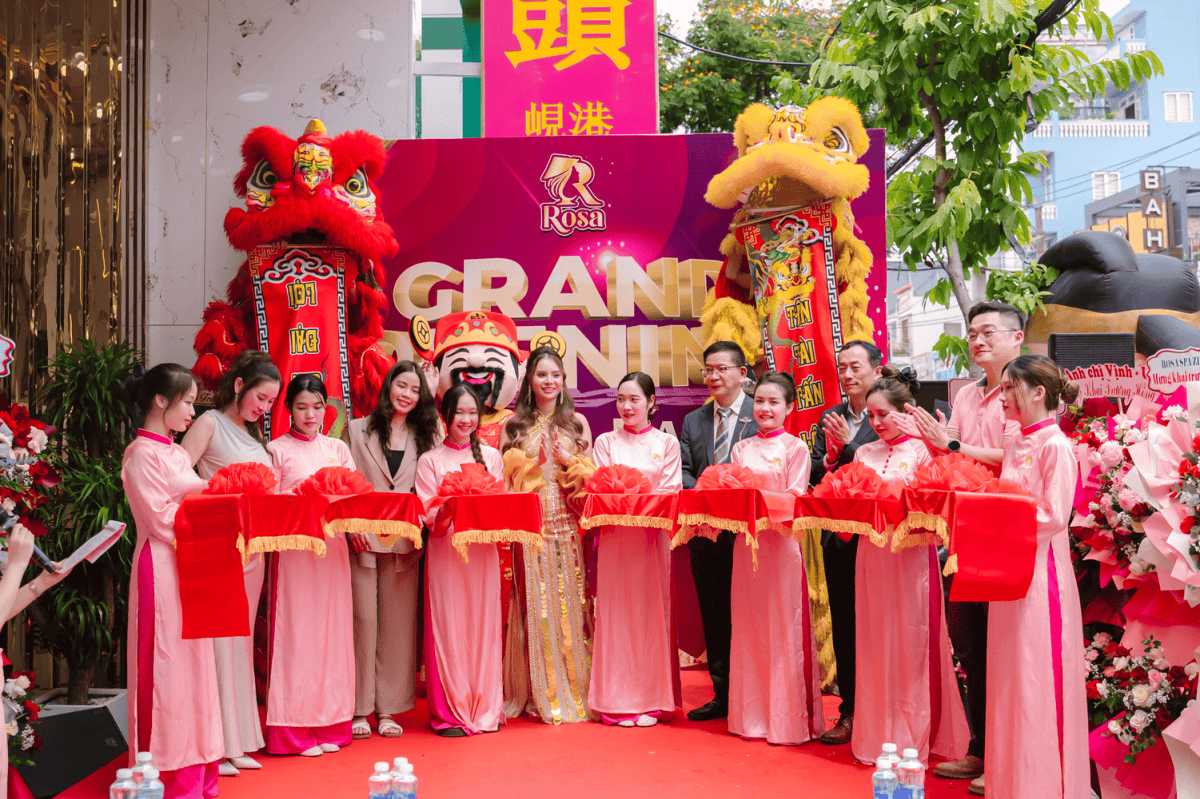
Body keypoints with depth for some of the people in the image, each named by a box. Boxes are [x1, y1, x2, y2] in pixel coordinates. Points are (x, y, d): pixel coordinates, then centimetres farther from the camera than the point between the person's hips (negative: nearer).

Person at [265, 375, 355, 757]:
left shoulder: (337, 449, 15)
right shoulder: (277, 450, 5)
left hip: (332, 546, 4)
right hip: (293, 549, -3)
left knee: (331, 630, 5)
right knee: (297, 633, -4)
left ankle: (329, 724, 12)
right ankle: (295, 729, 2)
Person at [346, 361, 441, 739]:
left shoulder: (425, 437, 13)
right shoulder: (359, 430, 8)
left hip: (403, 541, 2)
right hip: (363, 538, -2)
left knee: (397, 622, 4)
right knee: (363, 619, -3)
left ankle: (388, 708, 12)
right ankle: (360, 709, 6)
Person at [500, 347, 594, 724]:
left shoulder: (577, 422, 10)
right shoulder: (514, 424, 9)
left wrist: (569, 462, -9)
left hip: (567, 524, 1)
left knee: (569, 602, 0)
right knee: (535, 606, -1)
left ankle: (575, 691, 10)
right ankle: (541, 695, 7)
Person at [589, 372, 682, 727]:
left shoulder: (666, 442, 9)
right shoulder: (605, 442, 10)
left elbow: (671, 491, 0)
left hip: (653, 535, 0)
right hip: (615, 536, 0)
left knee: (651, 612, 1)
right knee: (617, 613, 0)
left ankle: (650, 699, 9)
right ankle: (618, 701, 6)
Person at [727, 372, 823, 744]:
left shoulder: (795, 447, 0)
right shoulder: (742, 448, 13)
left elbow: (795, 498, -7)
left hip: (781, 542, -4)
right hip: (747, 542, 4)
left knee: (783, 628, -2)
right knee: (748, 628, 8)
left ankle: (788, 718, 7)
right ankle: (752, 714, 18)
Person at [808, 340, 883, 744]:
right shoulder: (830, 419, 13)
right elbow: (813, 474, 8)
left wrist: (847, 446, -15)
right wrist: (830, 456, -11)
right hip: (837, 534, 6)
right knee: (843, 624, 11)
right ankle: (850, 711, 21)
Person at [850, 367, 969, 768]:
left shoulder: (921, 451, -4)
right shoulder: (865, 452, 12)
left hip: (911, 554, -5)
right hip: (872, 553, 5)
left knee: (910, 642, 1)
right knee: (875, 643, 8)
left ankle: (913, 739, 11)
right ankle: (878, 735, 19)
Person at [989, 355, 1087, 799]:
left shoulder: (1056, 446, -11)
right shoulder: (1015, 445, 13)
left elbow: (1054, 516, -17)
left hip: (1041, 571, -8)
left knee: (1038, 680, -2)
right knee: (1009, 679, 12)